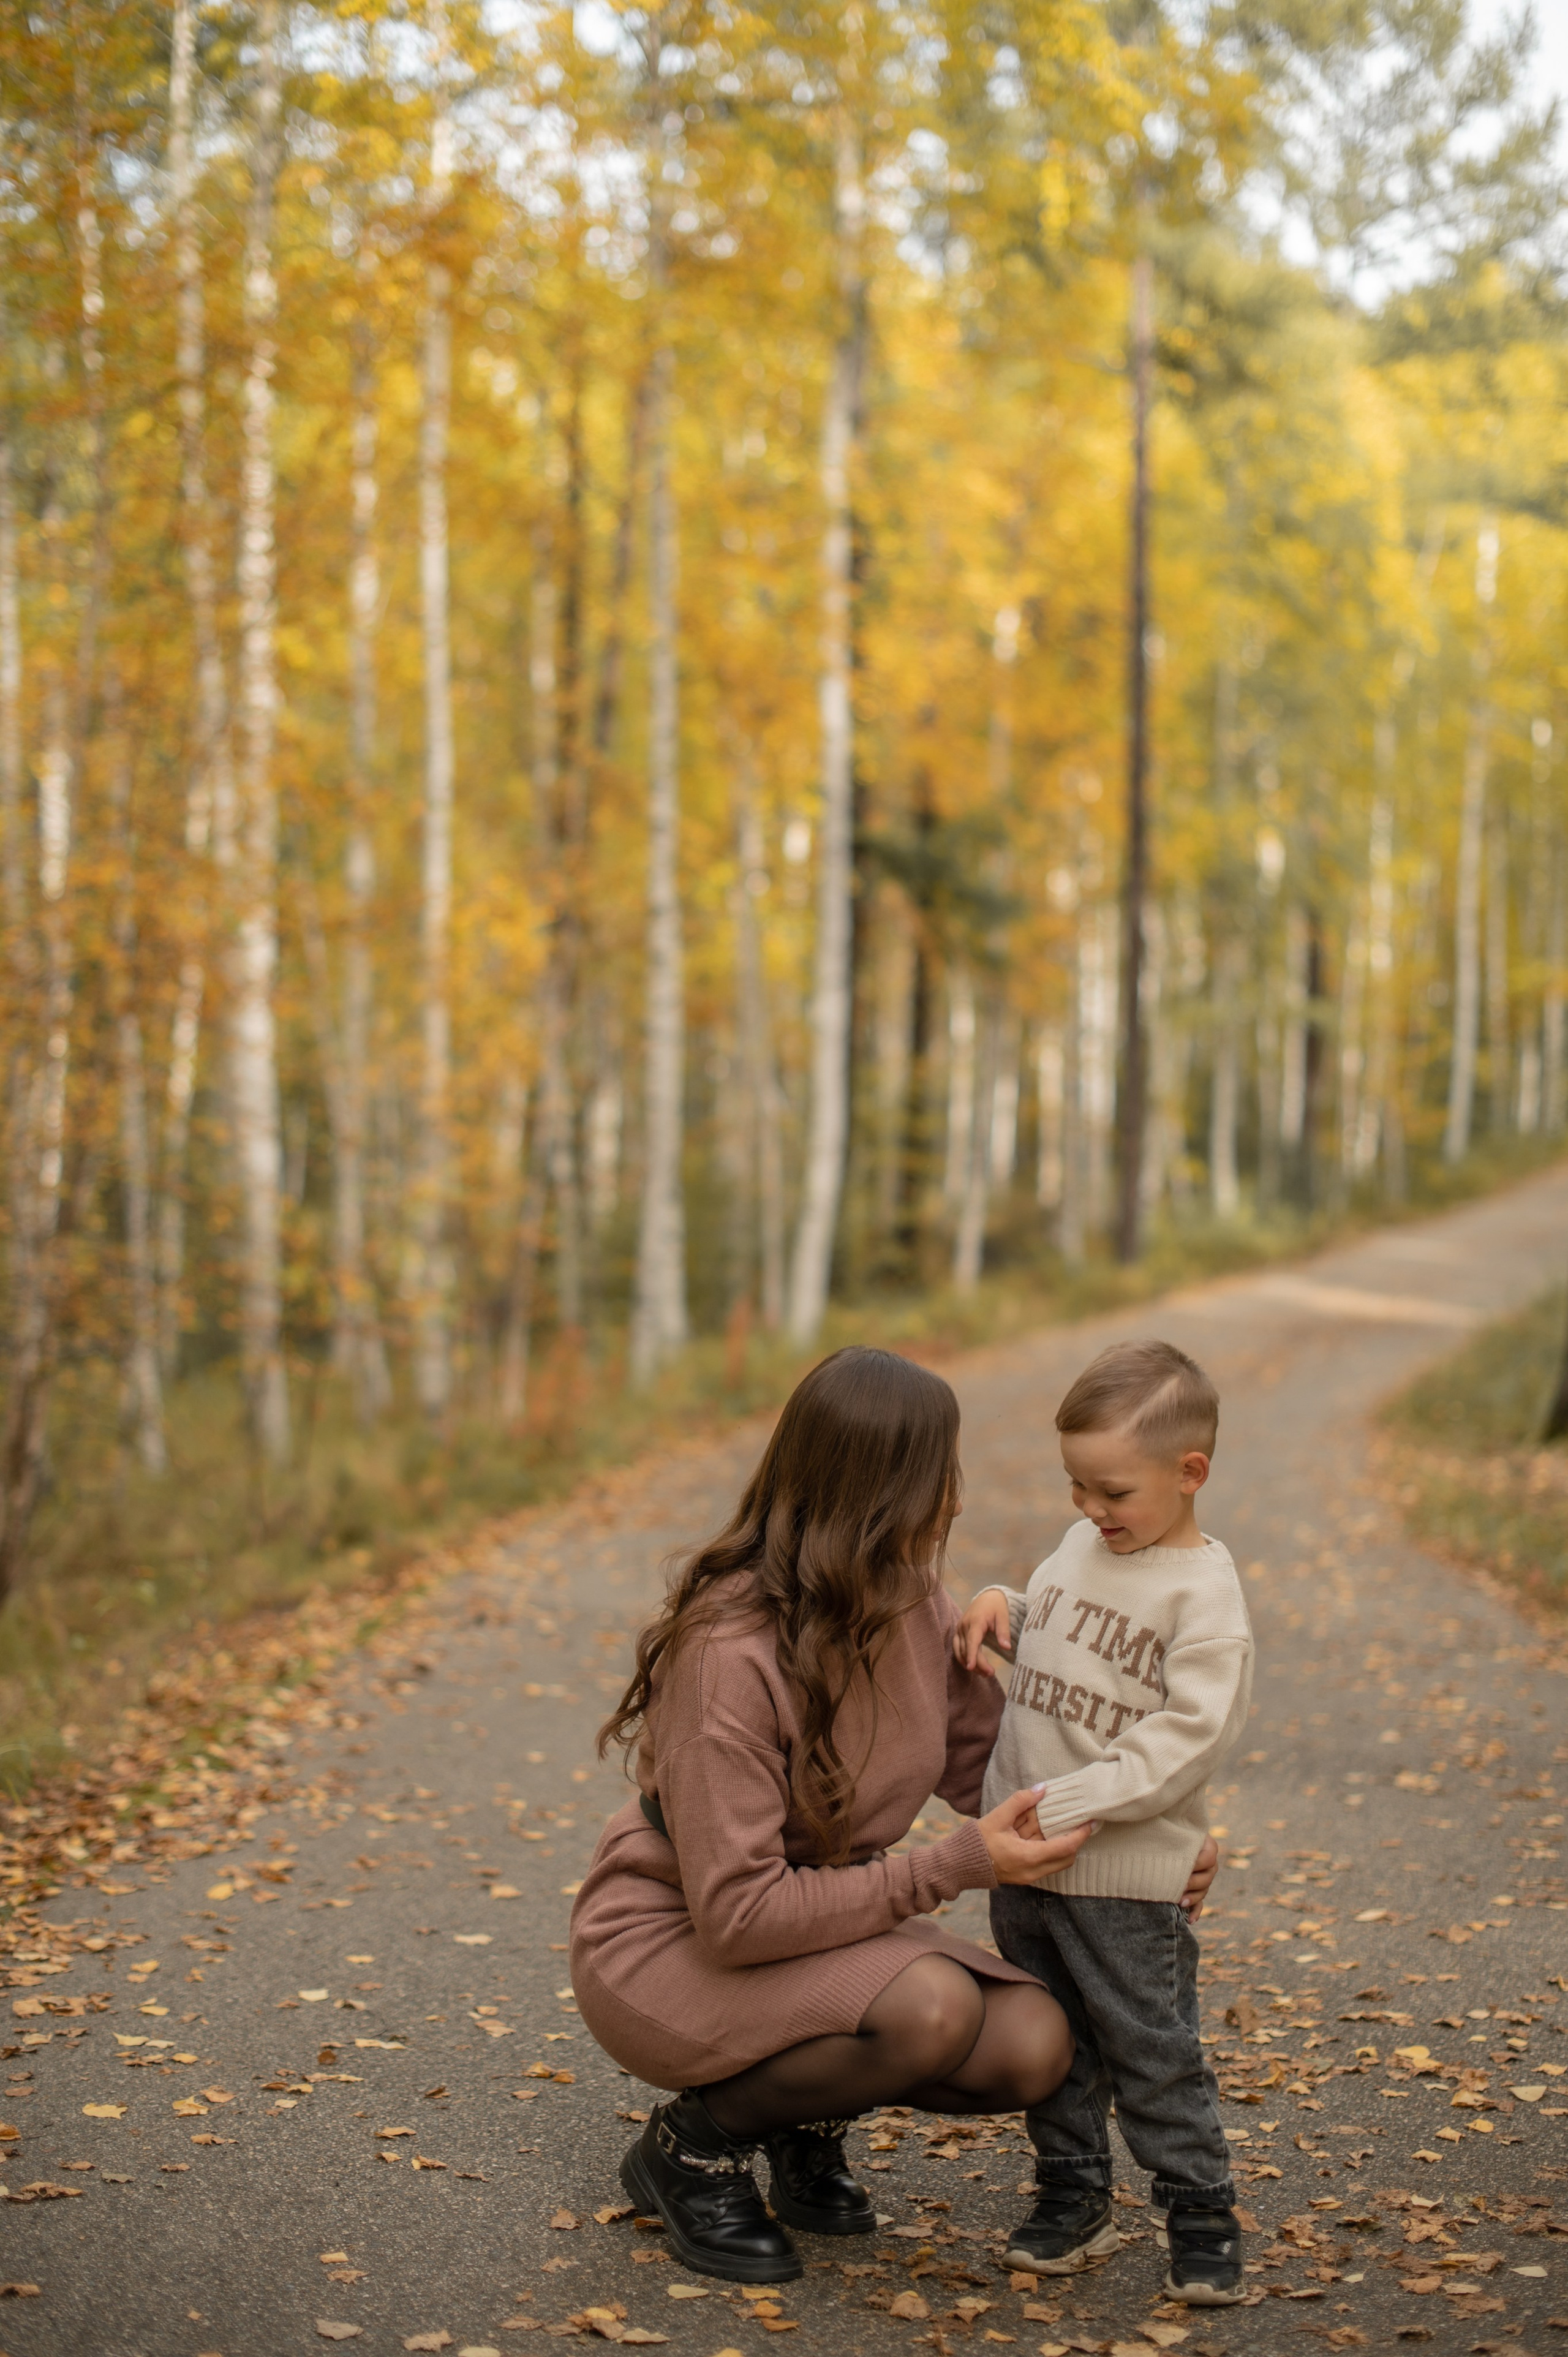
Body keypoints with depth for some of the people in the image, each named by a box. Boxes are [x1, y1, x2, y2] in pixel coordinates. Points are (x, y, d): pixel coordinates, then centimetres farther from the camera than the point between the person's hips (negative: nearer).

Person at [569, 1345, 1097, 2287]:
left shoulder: (914, 1597, -7)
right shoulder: (730, 1653, -30)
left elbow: (990, 1758, 5)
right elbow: (739, 1915, -29)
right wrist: (961, 1865, -28)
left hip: (821, 1927, 7)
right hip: (669, 1946, -7)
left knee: (1033, 2045, -16)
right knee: (935, 2008, -32)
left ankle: (809, 2113, 12)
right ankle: (697, 2139, -6)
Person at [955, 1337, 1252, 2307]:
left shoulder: (1204, 1592, -16)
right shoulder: (1084, 1547, 7)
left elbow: (1186, 1740, -22)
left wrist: (1065, 1808, -24)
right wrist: (997, 1607, 1)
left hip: (1125, 1875, -7)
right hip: (1024, 1858, 7)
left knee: (1152, 2053, 3)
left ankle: (1202, 2218, 18)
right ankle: (1074, 2199, 32)